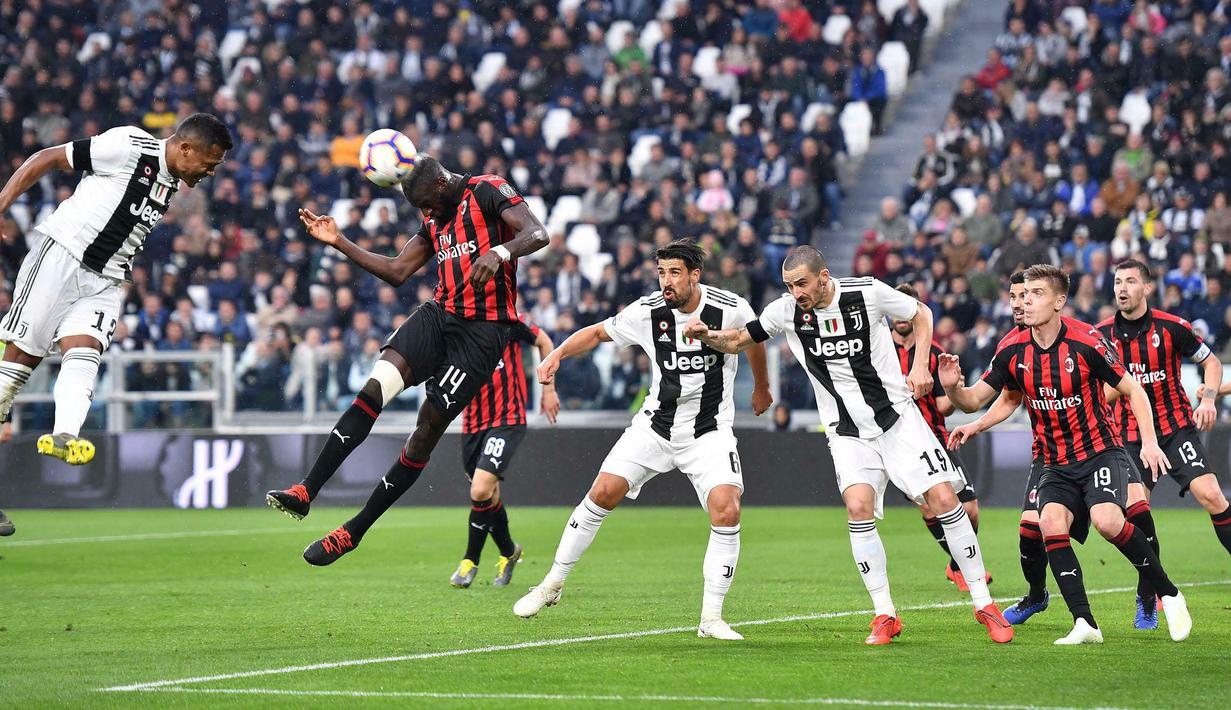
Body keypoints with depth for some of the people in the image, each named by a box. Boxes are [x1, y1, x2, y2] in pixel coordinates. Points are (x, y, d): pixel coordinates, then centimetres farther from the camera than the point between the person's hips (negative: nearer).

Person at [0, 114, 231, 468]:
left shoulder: (172, 184, 12)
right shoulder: (129, 146, -12)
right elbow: (47, 158, -8)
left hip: (104, 282, 6)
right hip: (61, 256, -6)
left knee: (84, 356, -16)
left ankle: (64, 437, -34)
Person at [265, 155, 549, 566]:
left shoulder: (489, 192, -6)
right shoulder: (435, 219, 18)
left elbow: (538, 234, -19)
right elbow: (397, 272, 22)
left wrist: (498, 253, -39)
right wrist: (339, 243, 14)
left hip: (482, 331, -7)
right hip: (439, 316, 7)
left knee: (428, 428, -5)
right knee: (375, 387, -15)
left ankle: (353, 532, 0)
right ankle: (305, 492, -20)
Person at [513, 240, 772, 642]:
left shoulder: (731, 310, -14)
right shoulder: (647, 312, -10)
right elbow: (598, 332, 5)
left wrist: (761, 389, 25)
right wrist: (557, 355, -11)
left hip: (709, 433, -2)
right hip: (655, 424, 2)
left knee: (726, 511, -21)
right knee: (603, 492, -8)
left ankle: (711, 618, -11)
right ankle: (553, 584, 10)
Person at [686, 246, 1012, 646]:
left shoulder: (868, 293, -12)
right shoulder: (787, 311, -6)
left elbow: (920, 314, 5)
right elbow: (738, 341, 6)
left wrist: (919, 365, -7)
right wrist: (708, 336, -14)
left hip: (897, 416, -1)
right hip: (847, 433, 1)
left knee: (944, 500, -9)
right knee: (858, 507, -21)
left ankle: (983, 604, 5)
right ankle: (885, 616, -9)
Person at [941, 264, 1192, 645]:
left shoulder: (1085, 342, -13)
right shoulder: (1013, 351, -2)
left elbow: (1133, 390, -5)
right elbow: (974, 400, 3)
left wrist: (1149, 442, -14)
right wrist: (953, 387, -20)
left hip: (1100, 453, -4)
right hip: (1056, 466, 4)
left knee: (1107, 521, -27)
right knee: (1051, 523, -22)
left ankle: (1168, 593, -5)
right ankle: (1085, 624, -20)